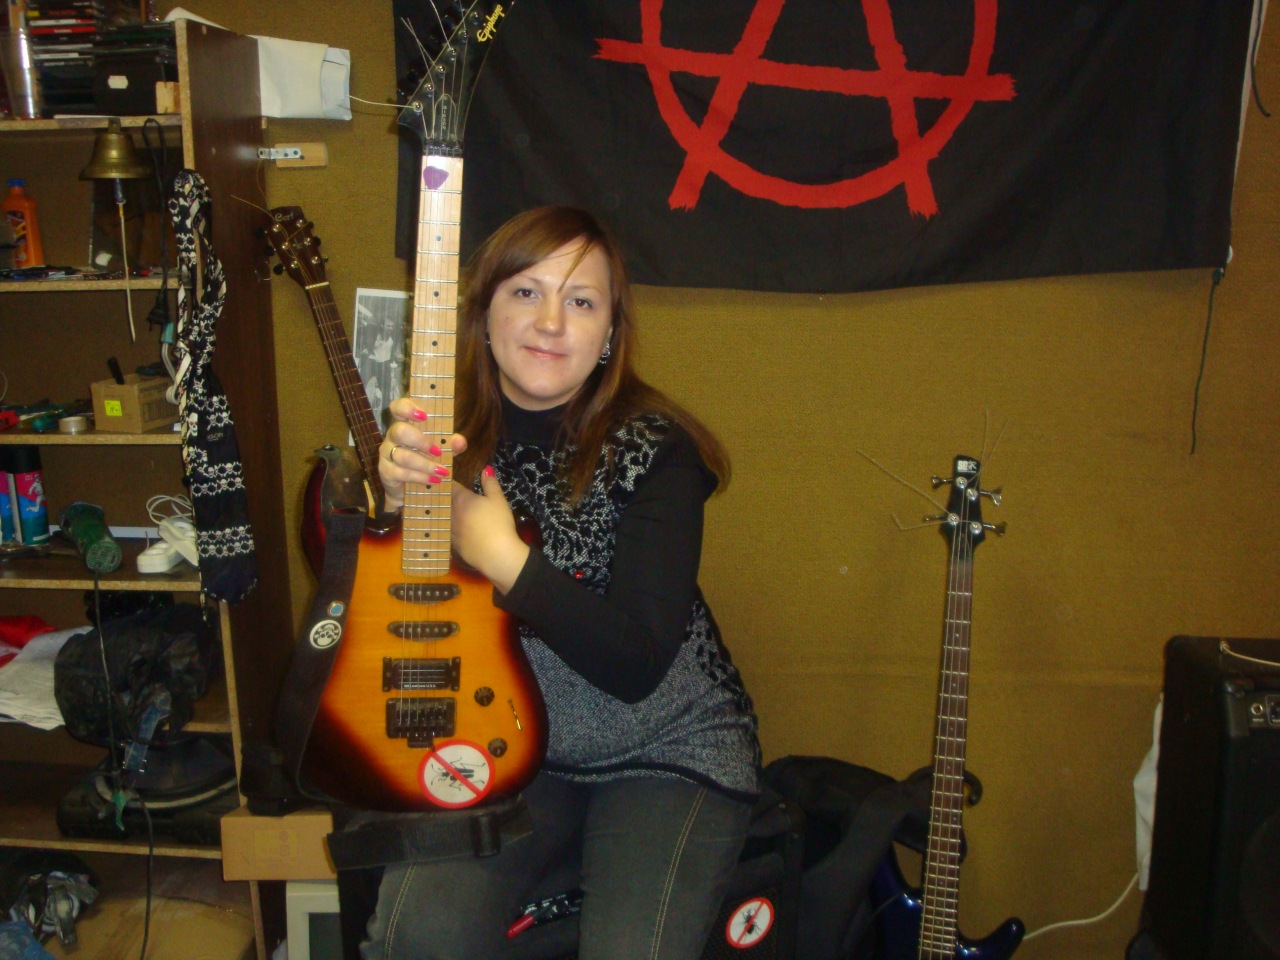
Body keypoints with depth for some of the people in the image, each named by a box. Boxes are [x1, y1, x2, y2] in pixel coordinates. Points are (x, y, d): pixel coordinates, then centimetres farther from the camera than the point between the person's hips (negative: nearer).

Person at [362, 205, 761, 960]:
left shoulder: (654, 451, -15)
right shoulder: (445, 437, -4)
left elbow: (636, 664, -21)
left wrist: (504, 558, -24)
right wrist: (400, 499, -22)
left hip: (667, 754, -2)